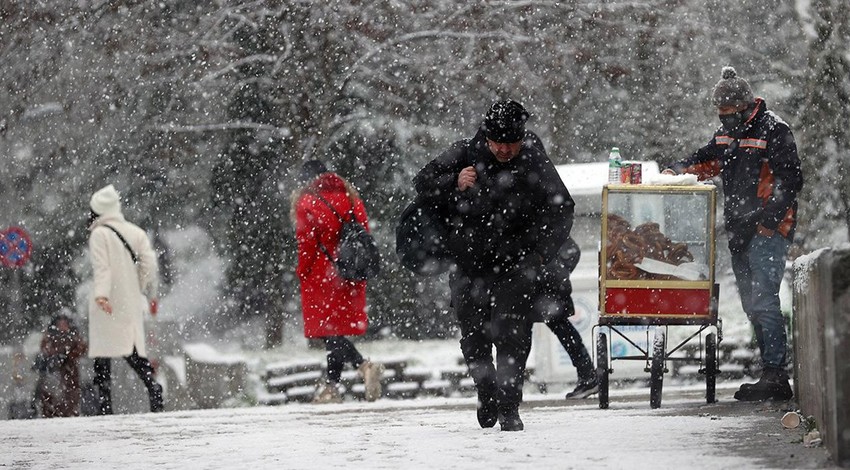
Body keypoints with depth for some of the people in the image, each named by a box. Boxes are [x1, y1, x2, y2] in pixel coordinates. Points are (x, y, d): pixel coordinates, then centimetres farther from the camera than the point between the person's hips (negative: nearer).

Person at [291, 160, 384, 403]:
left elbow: (306, 242, -9)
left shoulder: (305, 203, -3)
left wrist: (302, 271, 0)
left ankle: (363, 365, -26)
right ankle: (331, 385, 14)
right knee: (339, 326, 13)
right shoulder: (350, 197, 12)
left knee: (328, 328, -4)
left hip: (321, 274, -5)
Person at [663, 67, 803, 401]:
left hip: (769, 229, -9)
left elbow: (790, 181, -13)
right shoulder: (728, 132, 15)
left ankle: (775, 377, -16)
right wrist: (678, 171, 4)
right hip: (739, 231, 9)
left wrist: (768, 219, -20)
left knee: (763, 300, -15)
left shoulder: (773, 130, -10)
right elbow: (707, 160, 24)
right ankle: (771, 374, 14)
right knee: (751, 303, 9)